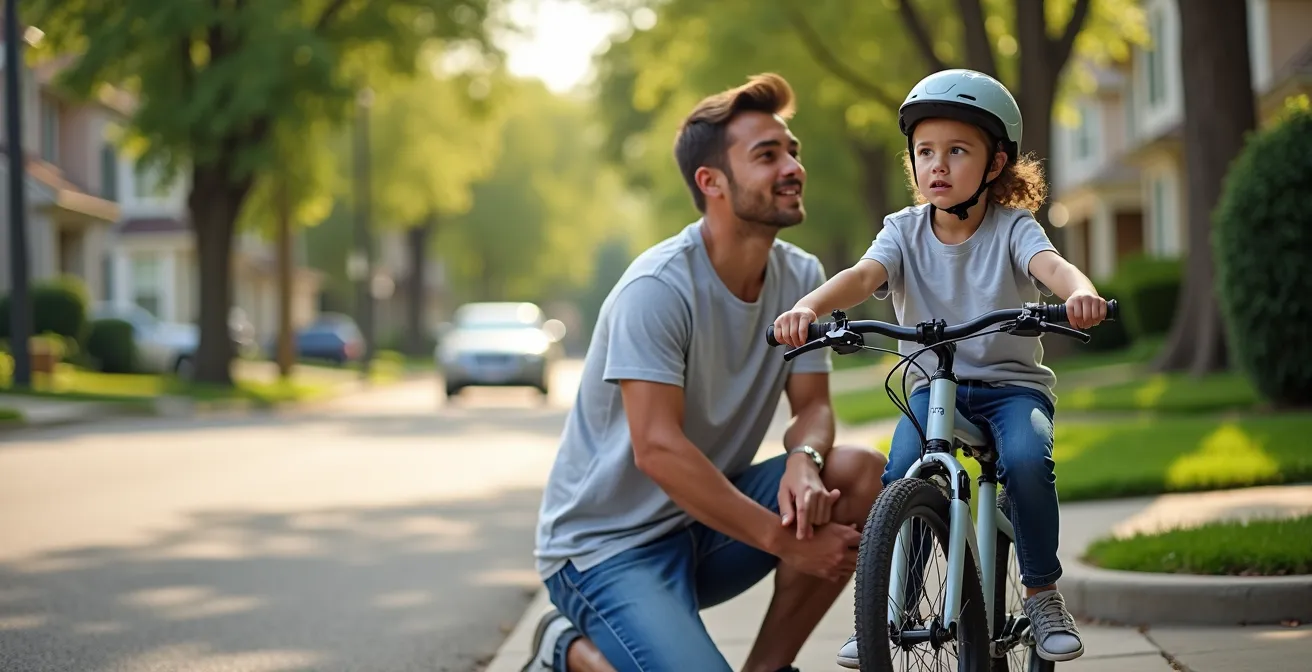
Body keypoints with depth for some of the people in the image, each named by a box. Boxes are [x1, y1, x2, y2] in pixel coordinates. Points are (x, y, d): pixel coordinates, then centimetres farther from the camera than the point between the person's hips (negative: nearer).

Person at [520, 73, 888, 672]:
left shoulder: (800, 278, 0)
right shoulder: (658, 288, -22)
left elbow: (812, 406, 0)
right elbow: (658, 450, -27)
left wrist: (803, 463, -26)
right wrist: (786, 541, -27)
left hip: (706, 523, 7)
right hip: (607, 544, -7)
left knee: (860, 474, -14)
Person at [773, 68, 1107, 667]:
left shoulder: (1011, 228, -7)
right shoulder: (905, 231, -2)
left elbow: (1049, 265, -28)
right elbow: (863, 276, -21)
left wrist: (1080, 293, -54)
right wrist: (808, 307, -44)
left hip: (1012, 384, -2)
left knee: (1027, 460, -31)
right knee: (900, 474, -26)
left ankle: (1043, 595, -10)